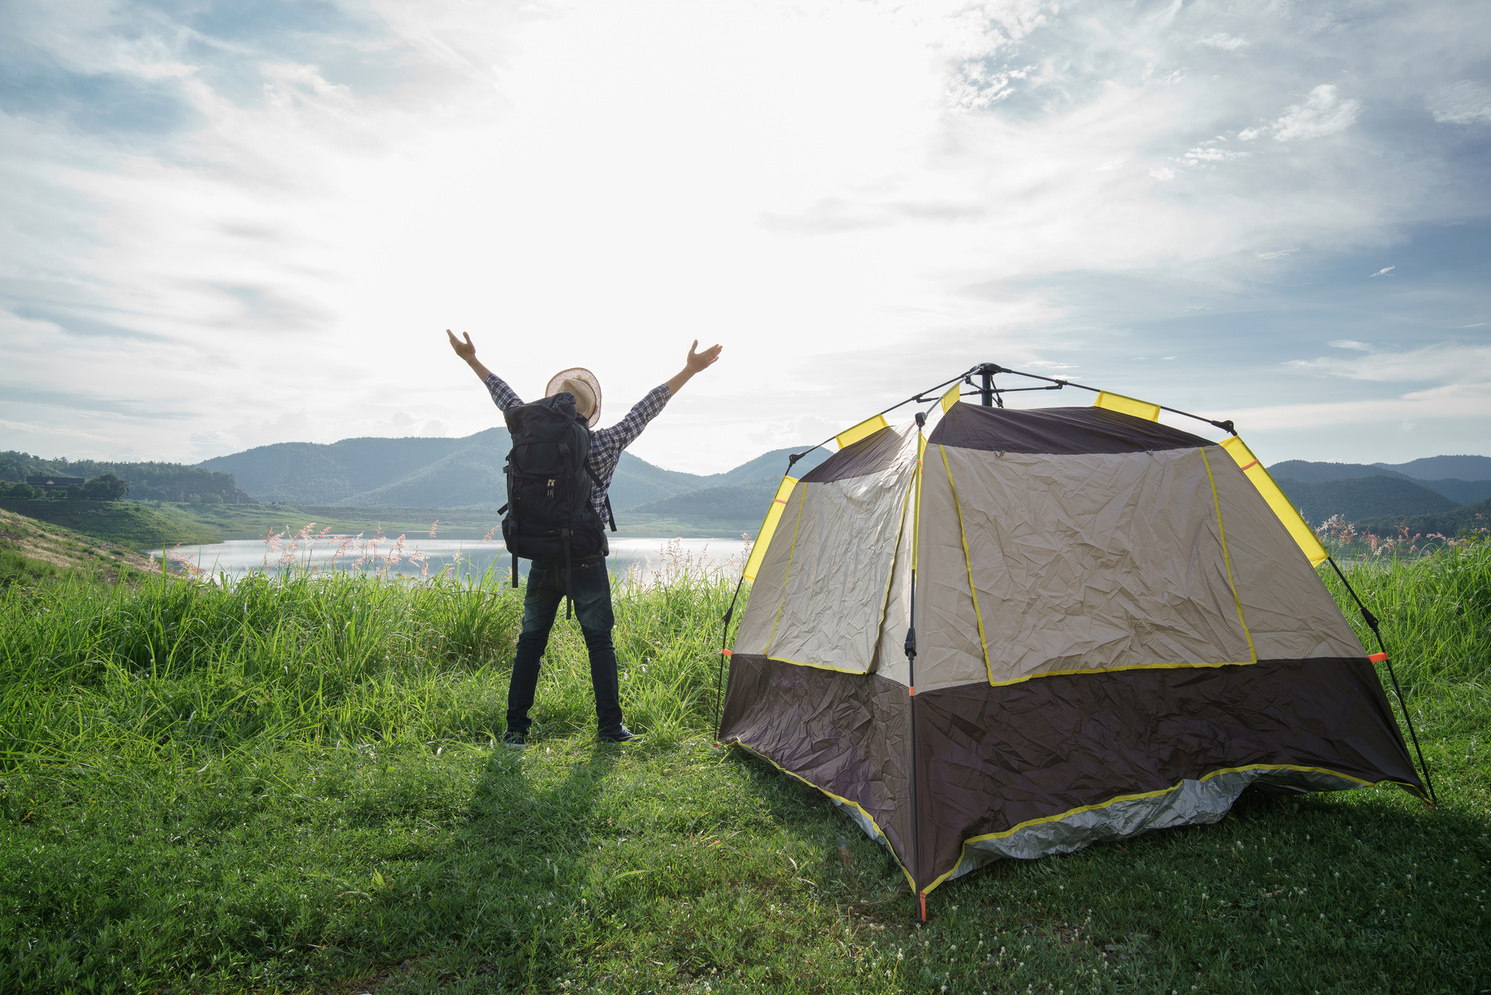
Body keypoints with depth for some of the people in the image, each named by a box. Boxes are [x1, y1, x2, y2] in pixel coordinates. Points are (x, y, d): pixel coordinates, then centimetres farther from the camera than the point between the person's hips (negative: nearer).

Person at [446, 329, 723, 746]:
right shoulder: (604, 445, -7)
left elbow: (508, 400, 10)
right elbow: (645, 410, -5)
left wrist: (473, 360, 23)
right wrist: (690, 369, 0)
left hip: (543, 560, 2)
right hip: (587, 561, -2)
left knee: (530, 642, 13)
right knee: (600, 643, 10)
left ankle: (515, 728, 15)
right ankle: (610, 725, 14)